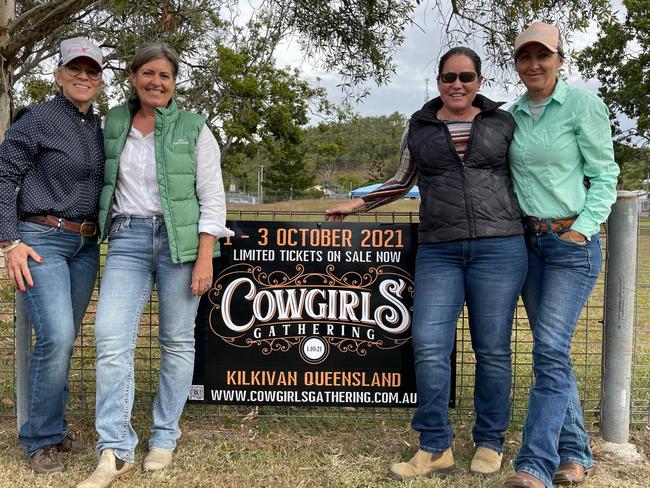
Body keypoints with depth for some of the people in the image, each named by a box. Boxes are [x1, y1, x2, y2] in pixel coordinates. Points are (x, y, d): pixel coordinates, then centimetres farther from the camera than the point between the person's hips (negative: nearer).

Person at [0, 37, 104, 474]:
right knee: (56, 336, -16)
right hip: (41, 240, -6)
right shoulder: (38, 119, -6)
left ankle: (53, 428, 24)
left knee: (64, 340, 10)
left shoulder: (99, 127, 12)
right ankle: (42, 438, 1)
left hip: (86, 245, 6)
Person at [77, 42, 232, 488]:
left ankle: (165, 437, 19)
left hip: (180, 239, -2)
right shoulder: (114, 124, 11)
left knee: (177, 341, 4)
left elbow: (212, 197, -1)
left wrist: (205, 258, -8)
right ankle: (116, 450, -2)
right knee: (112, 339, -9)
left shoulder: (194, 129, 2)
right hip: (127, 239, 2)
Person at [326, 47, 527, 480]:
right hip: (438, 250, 1)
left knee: (492, 349, 4)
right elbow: (402, 183, 23)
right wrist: (356, 204, 20)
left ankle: (490, 443, 20)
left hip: (499, 246, -1)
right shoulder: (420, 128, 12)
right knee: (429, 346, -6)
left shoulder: (502, 122, 8)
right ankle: (436, 448, 7)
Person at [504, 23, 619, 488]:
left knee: (550, 350, -13)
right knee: (553, 350, 9)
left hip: (572, 243, -5)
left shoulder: (582, 104, -5)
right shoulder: (513, 114, 10)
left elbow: (604, 175, -4)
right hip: (528, 241, 6)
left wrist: (583, 228, -14)